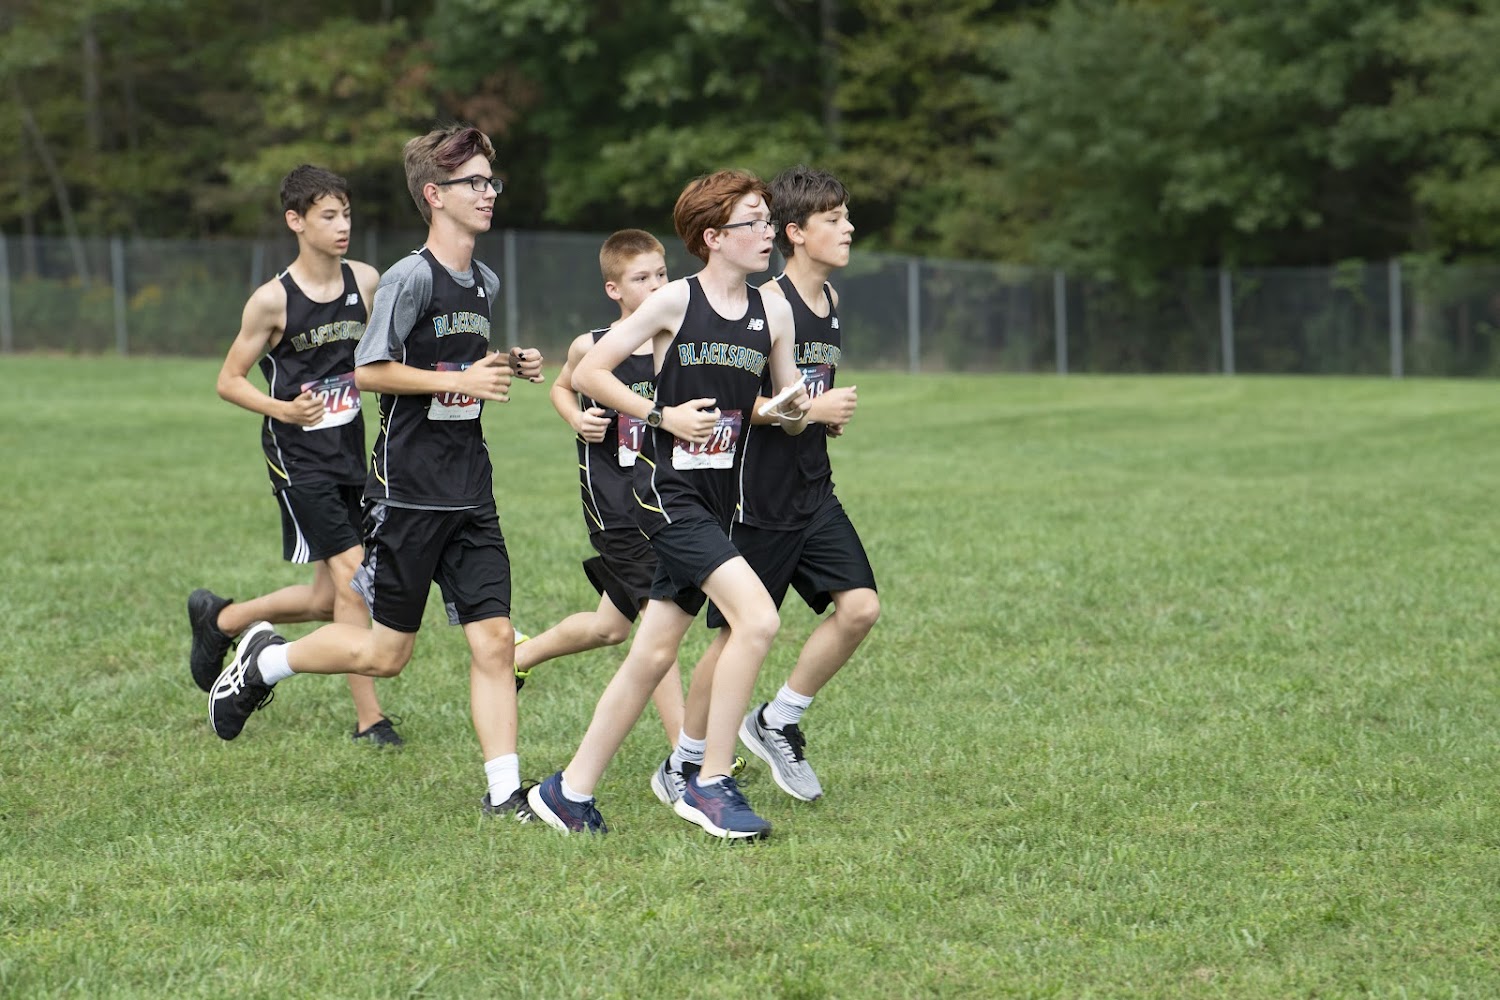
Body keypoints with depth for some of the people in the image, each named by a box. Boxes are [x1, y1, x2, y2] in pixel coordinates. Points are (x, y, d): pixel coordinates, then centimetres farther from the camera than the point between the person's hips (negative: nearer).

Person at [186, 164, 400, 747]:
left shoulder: (366, 281, 2)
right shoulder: (273, 300, -11)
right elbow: (229, 381, -5)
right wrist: (284, 409, -21)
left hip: (350, 453, 6)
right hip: (297, 457, -6)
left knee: (329, 600, 10)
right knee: (352, 579, -14)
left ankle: (220, 619, 35)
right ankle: (369, 719, -7)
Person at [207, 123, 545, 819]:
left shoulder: (485, 283, 12)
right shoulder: (412, 277, -12)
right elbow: (368, 371, -16)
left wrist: (506, 369, 6)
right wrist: (460, 381, -19)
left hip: (469, 494, 7)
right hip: (407, 490, -7)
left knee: (493, 640, -2)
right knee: (385, 652, 0)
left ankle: (504, 791, 1)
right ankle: (264, 661, 23)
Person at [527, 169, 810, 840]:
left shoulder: (772, 312, 9)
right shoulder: (676, 302, -8)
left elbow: (789, 409, 17)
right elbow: (587, 373, -6)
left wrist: (797, 413, -6)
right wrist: (662, 417, -13)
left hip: (716, 498, 7)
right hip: (669, 489, -7)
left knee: (653, 656, 8)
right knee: (757, 617, -21)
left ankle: (570, 791, 20)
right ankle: (710, 783, -13)